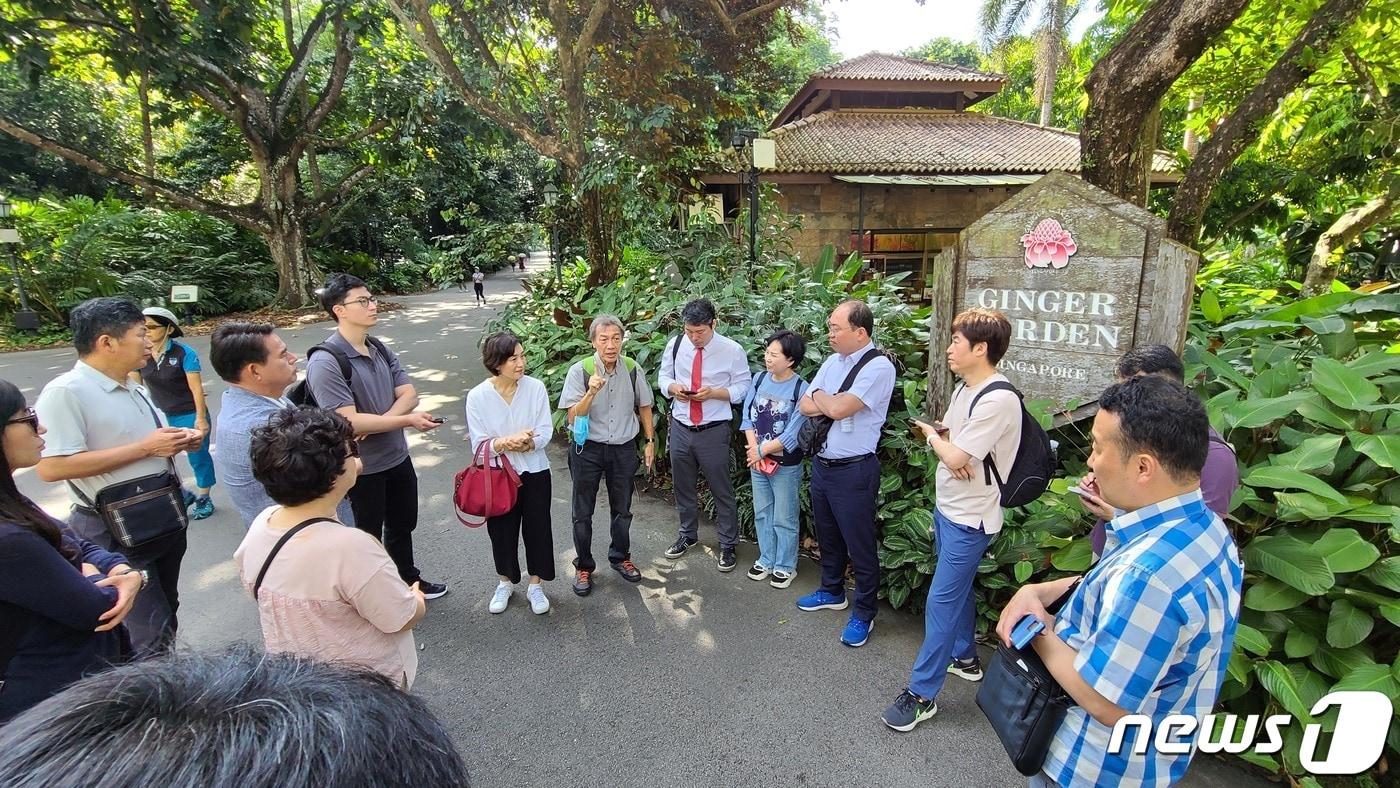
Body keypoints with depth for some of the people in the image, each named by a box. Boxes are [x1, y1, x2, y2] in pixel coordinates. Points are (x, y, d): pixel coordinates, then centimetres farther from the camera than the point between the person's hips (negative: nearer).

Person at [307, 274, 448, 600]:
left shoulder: (380, 349, 1)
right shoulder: (325, 362, -22)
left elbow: (409, 394, -3)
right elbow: (349, 422, -27)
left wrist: (375, 424, -19)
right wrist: (407, 420, -25)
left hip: (398, 457, 7)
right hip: (362, 468, -7)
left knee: (403, 525, 25)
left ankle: (409, 580, 47)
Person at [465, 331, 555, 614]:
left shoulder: (536, 388, -12)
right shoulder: (478, 396, -13)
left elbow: (545, 432, -10)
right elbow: (478, 444, -13)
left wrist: (524, 444, -28)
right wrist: (507, 442, -30)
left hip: (534, 472, 0)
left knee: (537, 528, 11)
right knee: (502, 530, 15)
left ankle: (535, 585, 32)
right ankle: (506, 582, 40)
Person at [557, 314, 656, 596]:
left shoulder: (633, 369, -7)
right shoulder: (579, 370, -15)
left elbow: (644, 407, 7)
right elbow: (572, 417, -17)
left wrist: (650, 441, 8)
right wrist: (591, 392, -32)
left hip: (624, 448, 2)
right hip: (588, 449, -2)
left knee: (622, 510, 18)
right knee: (583, 513, 9)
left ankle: (620, 557, 40)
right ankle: (583, 567, 29)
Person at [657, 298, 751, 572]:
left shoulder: (732, 350, -11)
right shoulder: (675, 345, -1)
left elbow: (742, 388, -6)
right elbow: (663, 376, 10)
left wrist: (714, 392, -22)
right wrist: (673, 387, -13)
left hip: (713, 432, -4)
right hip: (680, 428, 4)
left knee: (722, 490, 7)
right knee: (683, 486, 19)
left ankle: (728, 545, 25)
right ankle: (688, 535, 41)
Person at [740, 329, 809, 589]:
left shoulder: (801, 389, -17)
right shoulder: (760, 378, -2)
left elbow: (793, 434, -18)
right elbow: (747, 416, 1)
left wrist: (762, 450, -14)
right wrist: (754, 450, -10)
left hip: (786, 465, -5)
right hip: (757, 460, 5)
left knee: (784, 518, 8)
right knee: (762, 514, 17)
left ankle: (785, 566, 25)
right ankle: (766, 560, 34)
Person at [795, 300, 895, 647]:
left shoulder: (879, 367, -17)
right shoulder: (833, 361, 7)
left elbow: (838, 409, -25)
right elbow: (805, 406, 4)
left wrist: (820, 395, -5)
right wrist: (833, 402, -13)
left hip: (853, 471, -8)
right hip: (821, 463, 8)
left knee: (859, 546, 7)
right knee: (827, 536, 23)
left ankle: (864, 614, 26)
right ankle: (832, 591, 44)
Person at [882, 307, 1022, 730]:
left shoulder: (998, 399, -24)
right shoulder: (965, 388, 6)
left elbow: (954, 456, -26)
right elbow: (945, 437, 13)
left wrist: (931, 433, -5)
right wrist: (947, 447, -12)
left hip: (970, 517, -9)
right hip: (947, 506, 9)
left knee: (941, 600, -3)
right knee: (959, 588, 23)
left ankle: (922, 694, 8)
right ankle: (965, 656, 43)